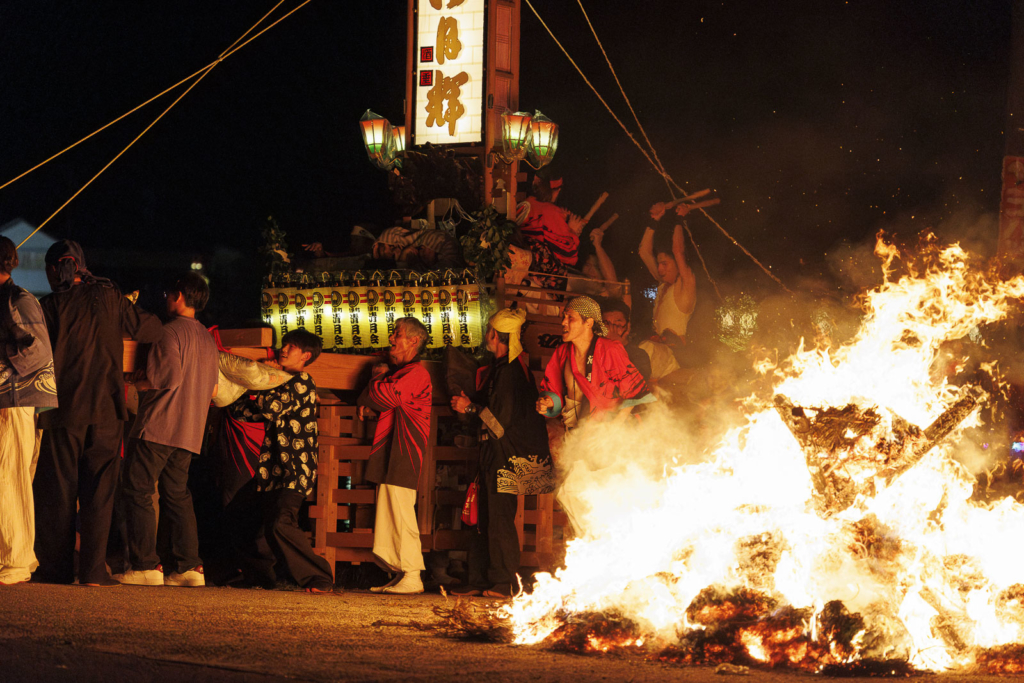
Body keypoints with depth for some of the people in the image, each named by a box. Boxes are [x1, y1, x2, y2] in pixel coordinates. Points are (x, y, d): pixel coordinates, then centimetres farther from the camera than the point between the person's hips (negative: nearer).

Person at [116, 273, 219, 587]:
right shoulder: (208, 339, 17)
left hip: (157, 426, -8)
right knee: (176, 494, 8)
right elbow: (212, 390, 21)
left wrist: (142, 382, -4)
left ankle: (145, 565, -11)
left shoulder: (171, 332, -9)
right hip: (189, 431, 8)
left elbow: (171, 375, -19)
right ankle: (187, 566, 0)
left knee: (137, 490, -5)